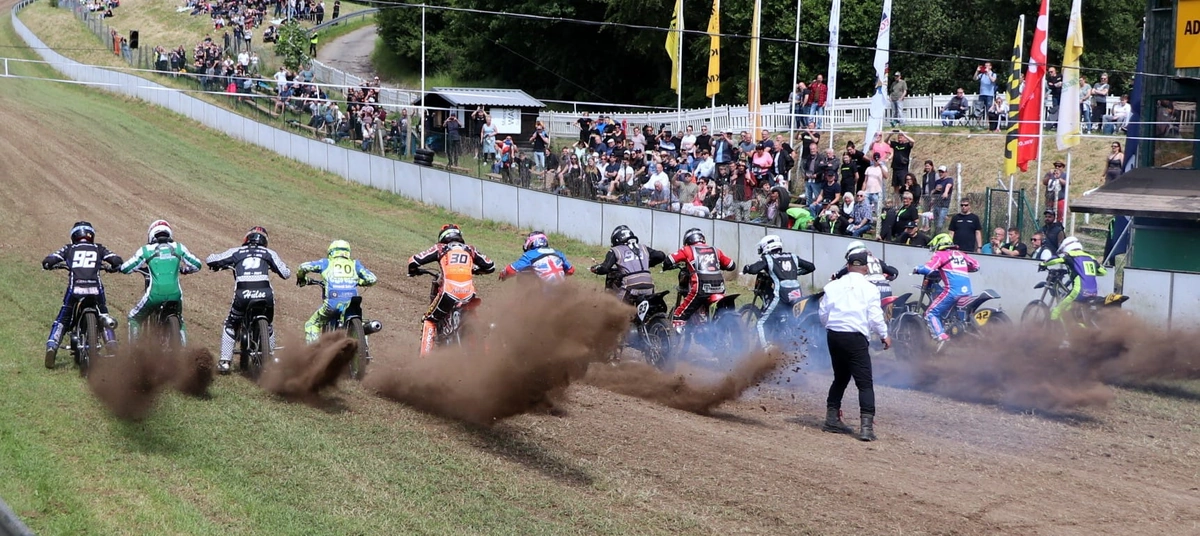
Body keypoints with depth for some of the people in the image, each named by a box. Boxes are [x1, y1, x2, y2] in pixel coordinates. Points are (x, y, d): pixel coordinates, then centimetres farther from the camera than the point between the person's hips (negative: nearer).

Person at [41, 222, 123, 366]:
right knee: (104, 317, 22)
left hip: (74, 288, 0)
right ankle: (112, 345, 7)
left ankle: (51, 346, -4)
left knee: (62, 319, 14)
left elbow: (47, 261, 8)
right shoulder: (98, 249, 18)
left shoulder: (69, 249, 17)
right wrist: (112, 268, 29)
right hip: (95, 288, 1)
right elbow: (117, 261, 7)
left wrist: (49, 265, 31)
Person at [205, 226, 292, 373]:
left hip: (242, 295, -1)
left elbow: (210, 260, 18)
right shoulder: (269, 253, 18)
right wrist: (274, 267, 36)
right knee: (268, 326, 28)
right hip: (265, 294, 1)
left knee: (230, 325, 22)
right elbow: (286, 273, 13)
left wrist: (218, 265, 42)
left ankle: (225, 361, 13)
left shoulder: (236, 252, 17)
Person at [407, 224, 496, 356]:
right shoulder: (470, 249, 23)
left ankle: (425, 356, 5)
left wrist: (413, 270, 34)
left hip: (449, 293, -2)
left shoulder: (440, 248, 17)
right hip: (469, 294, 2)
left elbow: (414, 260, 11)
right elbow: (490, 266, 28)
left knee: (429, 321, 17)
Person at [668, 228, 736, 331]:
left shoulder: (687, 250, 11)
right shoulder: (715, 250, 21)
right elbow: (732, 265, 25)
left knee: (679, 315, 3)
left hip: (700, 289, -4)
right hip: (719, 289, 4)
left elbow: (669, 260, 4)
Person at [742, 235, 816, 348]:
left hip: (780, 297, -5)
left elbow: (753, 269, -11)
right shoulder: (792, 257, 19)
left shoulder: (767, 258, 5)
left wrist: (746, 268, 11)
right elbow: (812, 267, 26)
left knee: (762, 323, 4)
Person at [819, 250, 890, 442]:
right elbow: (875, 316, -6)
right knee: (865, 383, -4)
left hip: (833, 335, 5)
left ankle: (832, 419, 24)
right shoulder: (869, 288, -4)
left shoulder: (833, 286, 6)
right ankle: (866, 425, -17)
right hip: (855, 338, -5)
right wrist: (884, 335, 9)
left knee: (840, 378, 21)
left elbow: (823, 313, 7)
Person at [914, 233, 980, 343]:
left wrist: (917, 269, 12)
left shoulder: (940, 255, 5)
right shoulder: (961, 254, 22)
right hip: (967, 291, 7)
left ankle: (941, 338, -18)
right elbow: (976, 265, 25)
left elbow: (928, 269, -8)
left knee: (931, 313, -1)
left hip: (953, 290, -7)